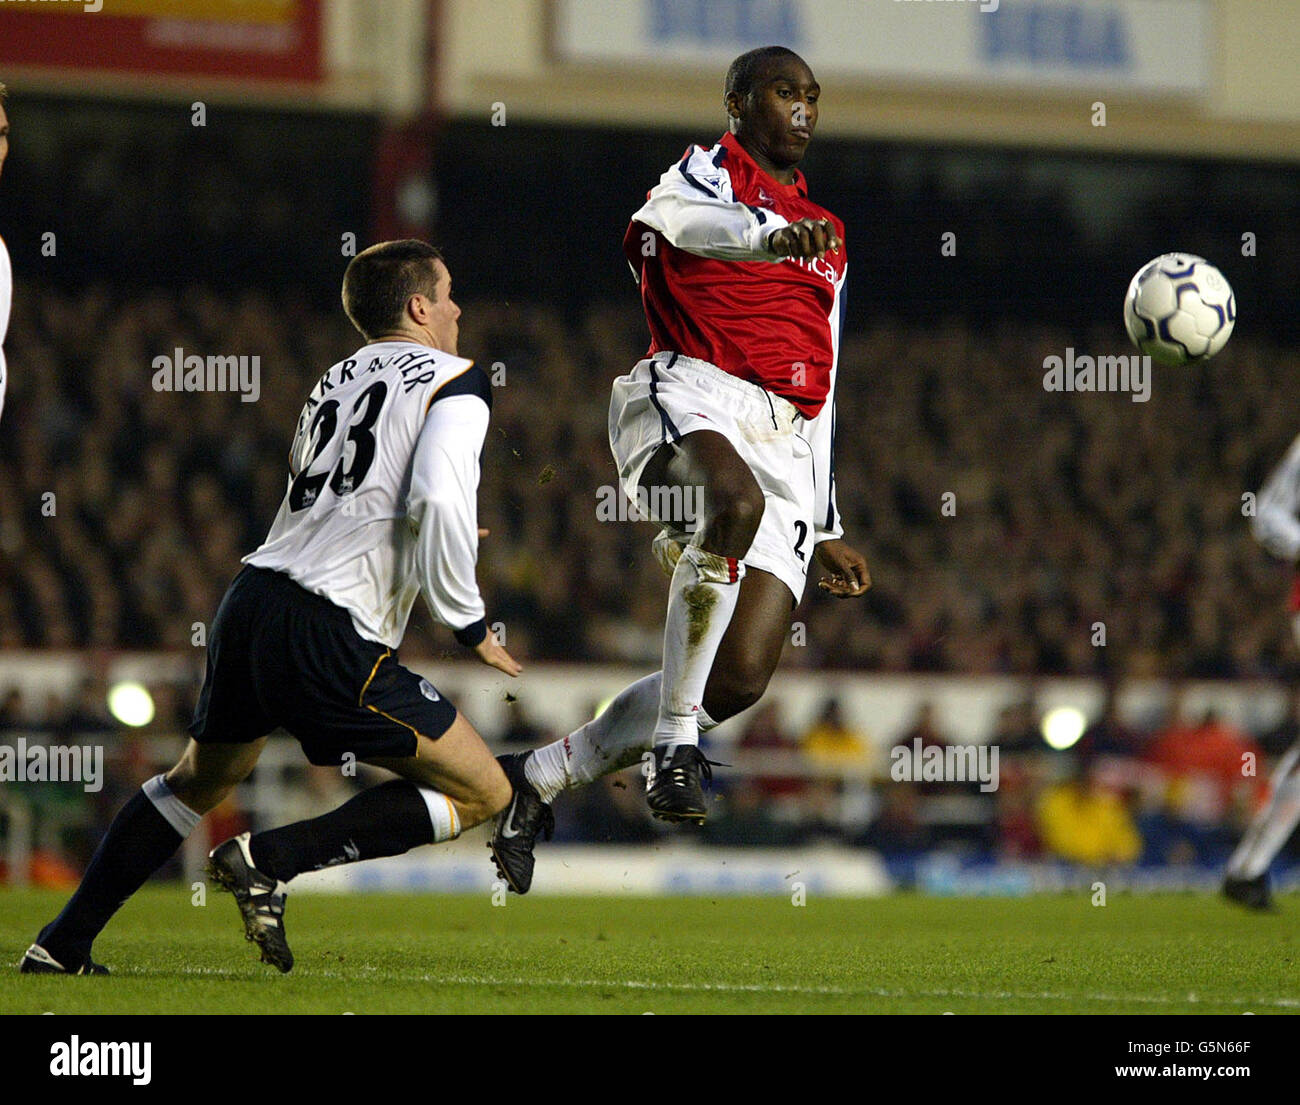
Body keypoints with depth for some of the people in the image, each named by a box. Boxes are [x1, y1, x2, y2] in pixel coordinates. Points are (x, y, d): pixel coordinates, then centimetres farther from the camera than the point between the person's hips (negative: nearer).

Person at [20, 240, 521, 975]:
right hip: (332, 637, -8)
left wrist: (444, 534, 35)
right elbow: (440, 496, -18)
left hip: (254, 594, 8)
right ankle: (274, 860, -7)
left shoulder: (335, 380, 22)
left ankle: (63, 944, 28)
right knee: (483, 794, 2)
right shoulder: (456, 382, -1)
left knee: (202, 778, 31)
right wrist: (469, 624, -8)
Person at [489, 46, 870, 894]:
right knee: (736, 504, -42)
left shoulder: (827, 239, 31)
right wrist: (774, 236, -39)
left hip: (785, 445, 6)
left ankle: (541, 778, 7)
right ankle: (676, 745, -33)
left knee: (740, 678, -10)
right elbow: (683, 217, -17)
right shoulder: (708, 172, 10)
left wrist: (827, 529, 29)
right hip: (690, 394, -6)